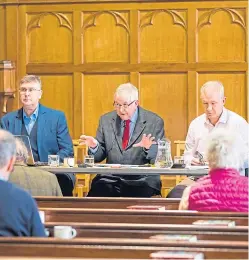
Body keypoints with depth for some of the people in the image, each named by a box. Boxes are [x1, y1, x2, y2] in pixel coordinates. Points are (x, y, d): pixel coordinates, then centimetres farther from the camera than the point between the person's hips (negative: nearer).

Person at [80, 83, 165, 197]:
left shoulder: (155, 122, 2)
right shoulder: (106, 120, 11)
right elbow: (99, 157, 13)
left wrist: (149, 148, -21)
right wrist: (94, 146, -9)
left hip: (142, 181, -2)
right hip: (110, 181, 2)